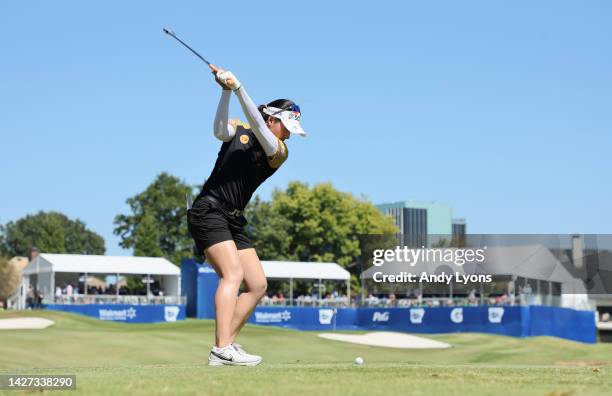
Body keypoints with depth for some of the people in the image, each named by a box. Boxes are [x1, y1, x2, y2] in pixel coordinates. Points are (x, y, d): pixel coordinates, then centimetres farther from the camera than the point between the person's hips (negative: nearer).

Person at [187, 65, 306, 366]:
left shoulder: (280, 151, 5)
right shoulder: (238, 130, 4)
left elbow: (259, 131, -14)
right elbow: (220, 131, -19)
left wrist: (239, 89, -25)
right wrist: (226, 91, -29)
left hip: (233, 221, 6)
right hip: (208, 211, -5)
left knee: (258, 285, -2)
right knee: (233, 273, -23)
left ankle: (225, 345, 5)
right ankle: (222, 350, -30)